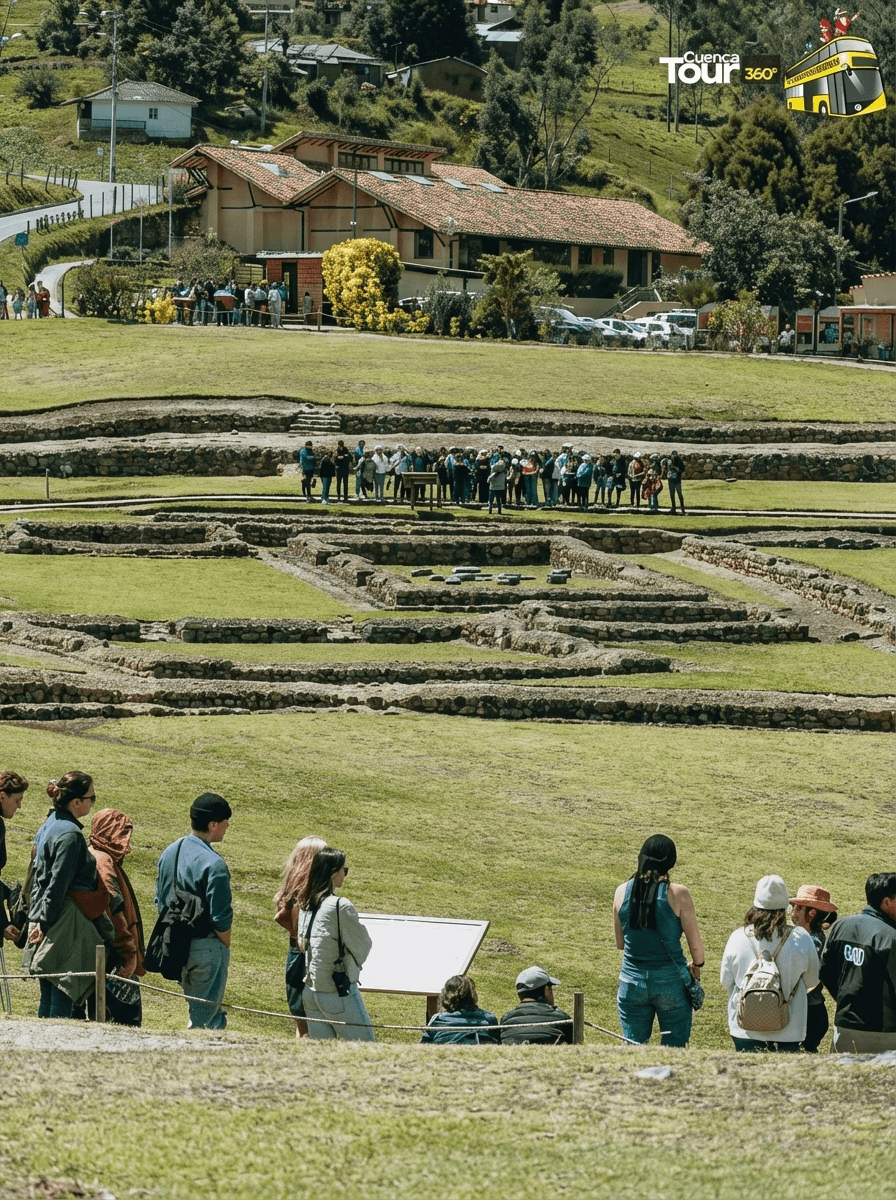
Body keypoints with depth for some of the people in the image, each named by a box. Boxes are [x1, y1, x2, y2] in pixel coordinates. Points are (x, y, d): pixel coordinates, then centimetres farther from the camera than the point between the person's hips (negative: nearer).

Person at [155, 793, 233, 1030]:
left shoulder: (169, 853, 6)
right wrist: (225, 947, -1)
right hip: (206, 946, -8)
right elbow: (220, 919, -18)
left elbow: (160, 903, 13)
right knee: (204, 1017, 0)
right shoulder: (213, 864, -19)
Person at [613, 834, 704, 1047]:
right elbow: (696, 945, -6)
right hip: (671, 982, -3)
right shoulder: (677, 894, -11)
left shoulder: (622, 892, 0)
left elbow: (620, 944, 10)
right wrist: (697, 966, 15)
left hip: (632, 982, 3)